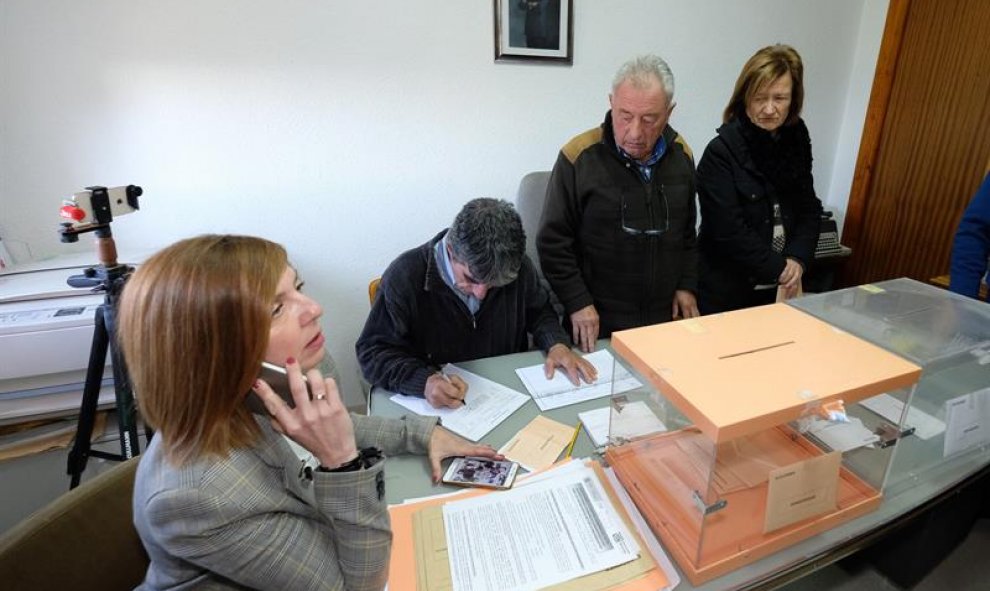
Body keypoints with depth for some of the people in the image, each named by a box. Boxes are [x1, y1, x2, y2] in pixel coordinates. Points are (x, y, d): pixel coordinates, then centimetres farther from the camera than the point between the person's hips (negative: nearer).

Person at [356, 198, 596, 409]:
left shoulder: (516, 265, -6)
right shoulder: (404, 277, -17)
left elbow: (538, 310, 13)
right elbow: (372, 352, -12)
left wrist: (557, 344, -8)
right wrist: (424, 381, -28)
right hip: (434, 410, -3)